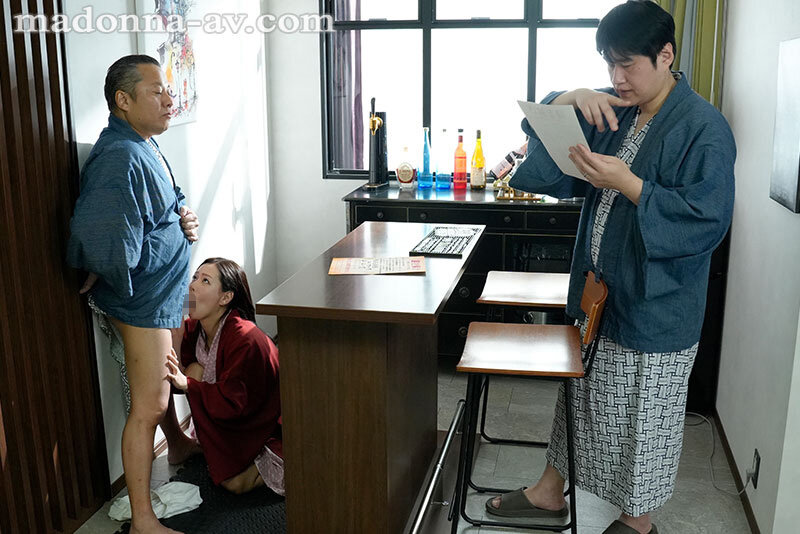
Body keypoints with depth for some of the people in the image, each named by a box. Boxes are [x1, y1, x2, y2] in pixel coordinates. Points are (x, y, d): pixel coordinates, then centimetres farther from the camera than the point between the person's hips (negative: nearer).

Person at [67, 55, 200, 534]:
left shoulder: (147, 146, 7)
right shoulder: (120, 157, -26)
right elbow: (103, 239, -37)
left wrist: (184, 220, -1)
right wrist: (120, 288, -19)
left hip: (166, 292, 10)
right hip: (143, 300, -10)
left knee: (166, 377, 29)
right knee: (148, 406, -2)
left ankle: (179, 443, 54)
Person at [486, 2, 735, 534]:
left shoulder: (704, 128, -16)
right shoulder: (614, 110, 6)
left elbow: (707, 221, -22)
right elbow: (544, 127, 9)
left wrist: (627, 183, -28)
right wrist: (573, 98, -12)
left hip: (655, 307, -7)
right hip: (598, 292, 7)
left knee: (643, 421, 10)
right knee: (581, 398, 21)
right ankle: (550, 491, 39)